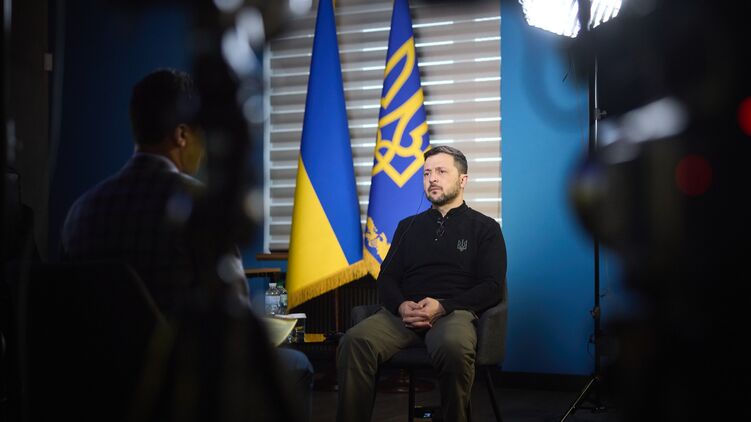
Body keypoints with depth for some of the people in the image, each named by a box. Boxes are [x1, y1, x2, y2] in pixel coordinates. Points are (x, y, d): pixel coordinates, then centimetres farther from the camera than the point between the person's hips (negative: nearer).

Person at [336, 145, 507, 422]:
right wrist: (401, 305, -7)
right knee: (355, 340, -30)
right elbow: (387, 278, 18)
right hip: (405, 312, 3)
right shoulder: (408, 226, 26)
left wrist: (442, 306, -13)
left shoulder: (485, 228, 15)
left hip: (455, 312, -2)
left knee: (454, 346, -40)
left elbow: (491, 286, 4)